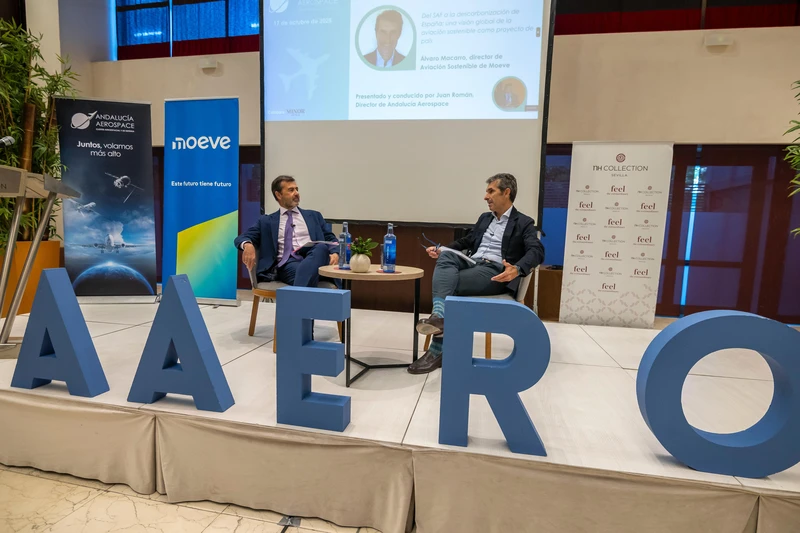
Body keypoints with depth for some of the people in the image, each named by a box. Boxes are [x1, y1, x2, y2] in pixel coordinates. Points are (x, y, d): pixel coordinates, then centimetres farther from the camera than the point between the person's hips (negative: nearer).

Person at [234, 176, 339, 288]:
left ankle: (299, 291, -48)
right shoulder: (266, 221, 21)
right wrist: (247, 245, -14)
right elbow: (241, 238, 13)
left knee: (321, 247, -36)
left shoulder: (314, 216, 25)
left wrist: (334, 253, -6)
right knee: (299, 271, -39)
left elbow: (330, 239, 19)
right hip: (287, 264, -1)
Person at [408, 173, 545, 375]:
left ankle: (438, 349, -29)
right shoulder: (484, 218, 27)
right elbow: (466, 242, 31)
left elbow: (537, 251, -8)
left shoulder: (524, 223, 6)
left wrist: (517, 269, -31)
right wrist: (441, 250, 11)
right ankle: (439, 315, -46)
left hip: (495, 272, -5)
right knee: (446, 256, -28)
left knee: (449, 284, -29)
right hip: (472, 264, 6)